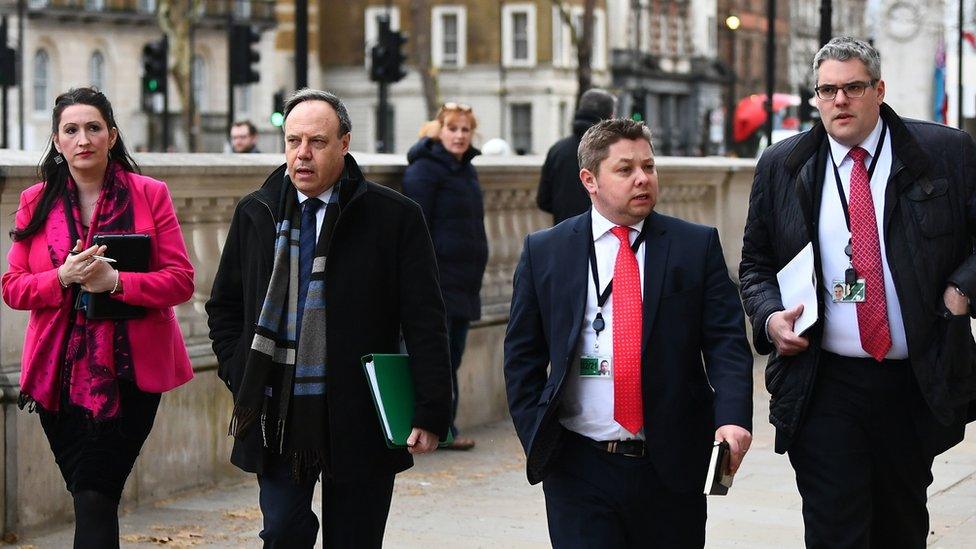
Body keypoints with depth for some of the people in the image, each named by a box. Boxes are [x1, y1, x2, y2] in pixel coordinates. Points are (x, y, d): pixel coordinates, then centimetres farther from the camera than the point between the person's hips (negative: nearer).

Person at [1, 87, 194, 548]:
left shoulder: (149, 195, 0)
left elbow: (181, 281, -5)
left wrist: (115, 281, -19)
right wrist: (63, 277, -15)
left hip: (127, 370, -3)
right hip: (59, 372, 3)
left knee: (95, 497, -11)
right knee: (88, 497, 9)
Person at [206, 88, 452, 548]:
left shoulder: (395, 217, -4)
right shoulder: (255, 214, 8)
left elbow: (425, 324, -4)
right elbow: (224, 306, 18)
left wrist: (430, 413, -9)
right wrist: (240, 377, 5)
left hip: (360, 422, -2)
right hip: (276, 418, 2)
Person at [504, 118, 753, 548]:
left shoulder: (697, 246, 4)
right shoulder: (544, 252, 6)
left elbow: (726, 342, -1)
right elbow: (522, 355, 8)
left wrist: (733, 418, -17)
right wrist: (537, 440, -1)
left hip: (672, 466, 1)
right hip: (579, 471, -1)